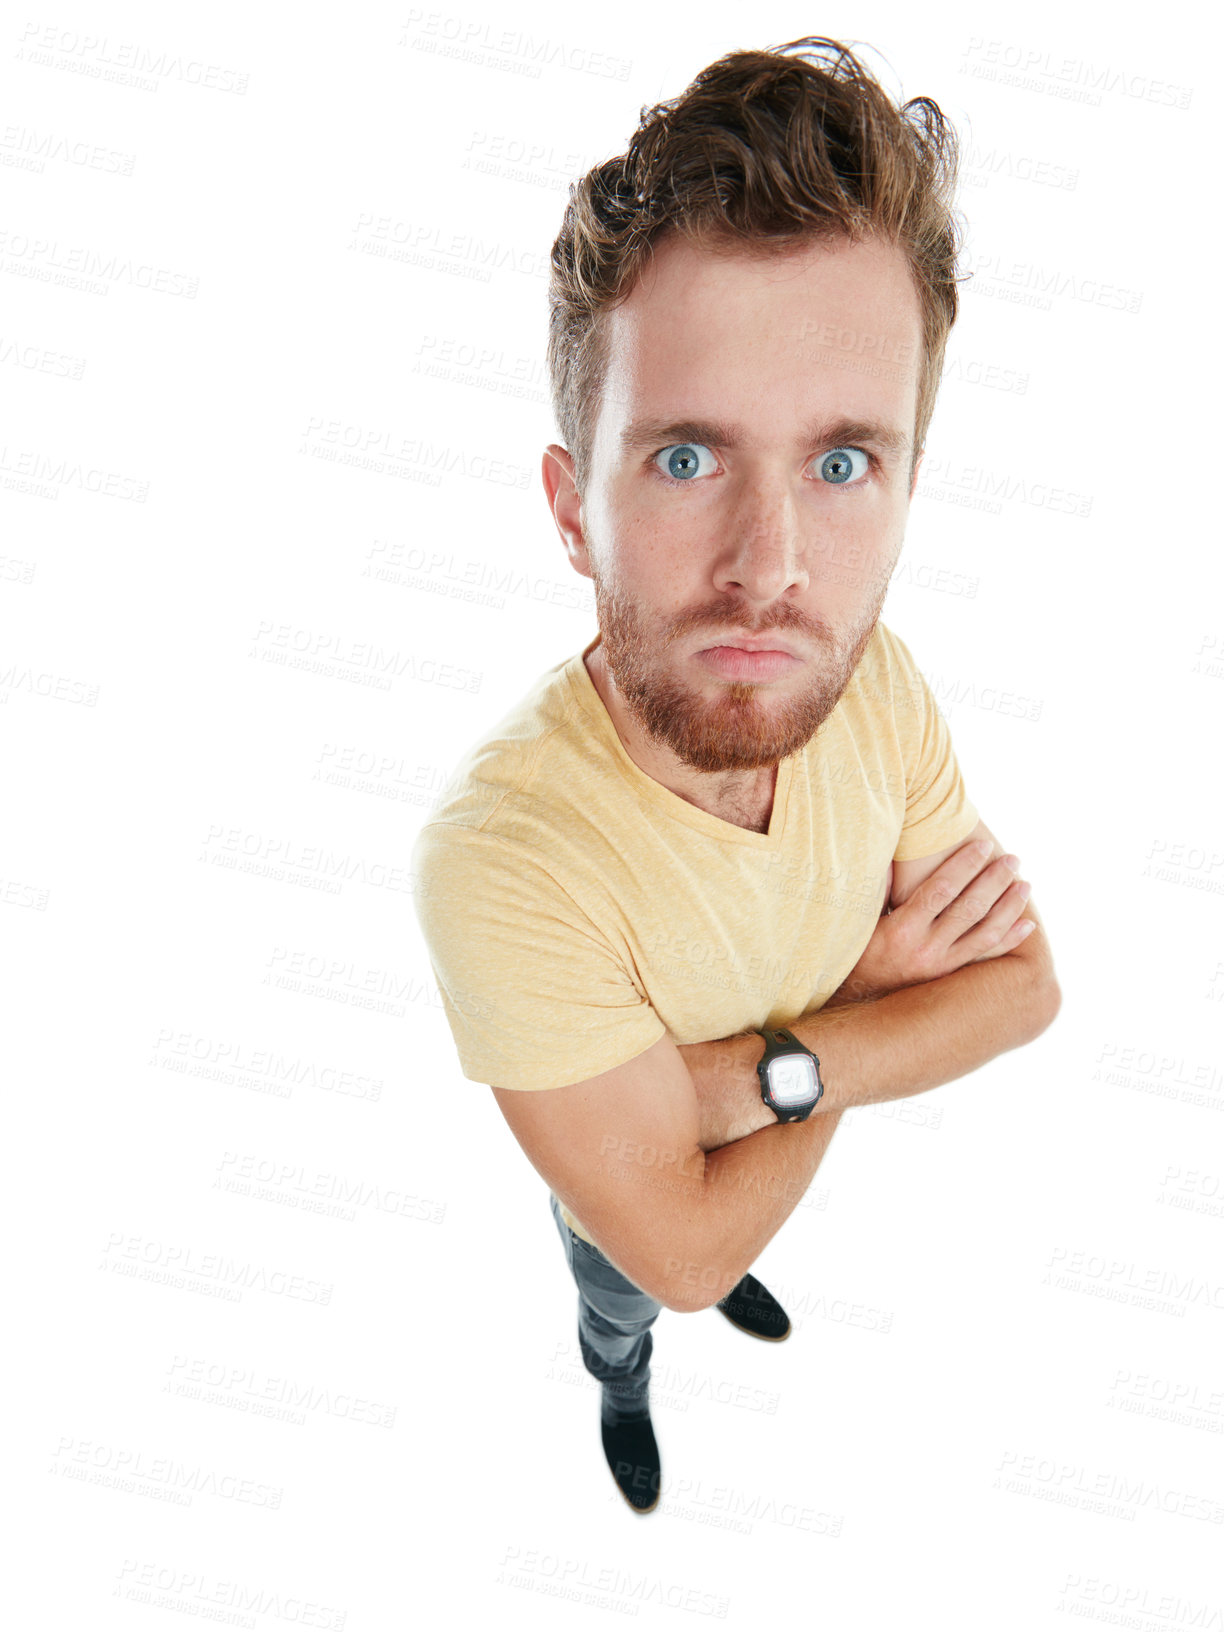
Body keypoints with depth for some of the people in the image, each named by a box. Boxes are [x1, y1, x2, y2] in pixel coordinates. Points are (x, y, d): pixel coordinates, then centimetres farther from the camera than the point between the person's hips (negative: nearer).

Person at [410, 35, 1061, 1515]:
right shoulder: (501, 854, -46)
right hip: (622, 1182, -4)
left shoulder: (871, 679, -28)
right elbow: (679, 1240, -36)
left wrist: (762, 1065, -35)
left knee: (734, 1262, 38)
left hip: (776, 1152, 4)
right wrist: (877, 992, -29)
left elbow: (1023, 983, -20)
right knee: (624, 1308, 32)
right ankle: (621, 1393, 66)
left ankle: (737, 1290, 72)